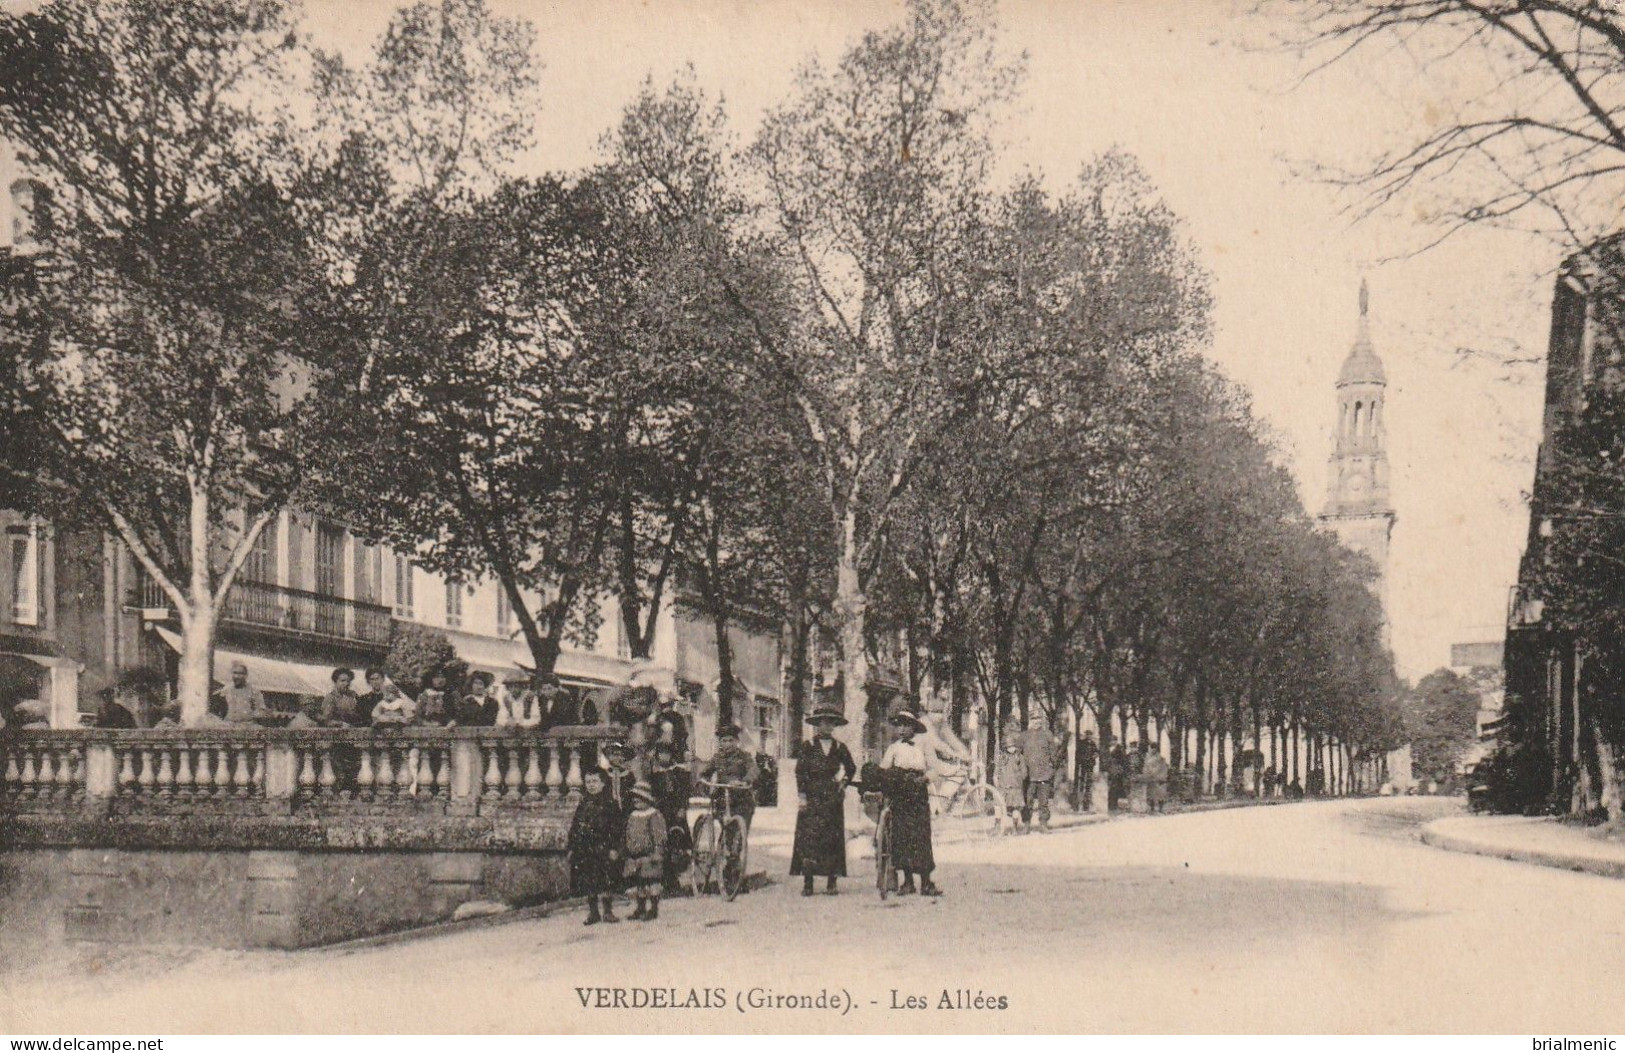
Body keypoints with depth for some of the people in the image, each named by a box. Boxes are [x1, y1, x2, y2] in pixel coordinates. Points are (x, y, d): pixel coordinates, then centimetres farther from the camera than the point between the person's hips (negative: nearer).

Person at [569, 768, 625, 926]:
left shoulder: (609, 805, -2)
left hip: (603, 849, -4)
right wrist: (571, 847, 9)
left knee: (606, 882, -4)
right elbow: (574, 828, 14)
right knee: (588, 883, 5)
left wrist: (614, 848, -12)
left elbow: (617, 828, -6)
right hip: (585, 851, 4)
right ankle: (593, 912, 12)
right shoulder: (583, 806, 11)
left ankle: (607, 911, 4)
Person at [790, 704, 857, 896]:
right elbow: (800, 772, -1)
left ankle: (832, 882, 2)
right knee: (808, 836, -8)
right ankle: (807, 882, -7)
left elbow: (851, 768, 25)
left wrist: (844, 783, 10)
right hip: (811, 797, -2)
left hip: (833, 798, 2)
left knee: (833, 837, -1)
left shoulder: (839, 748, 11)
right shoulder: (807, 747, 4)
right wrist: (802, 796, -9)